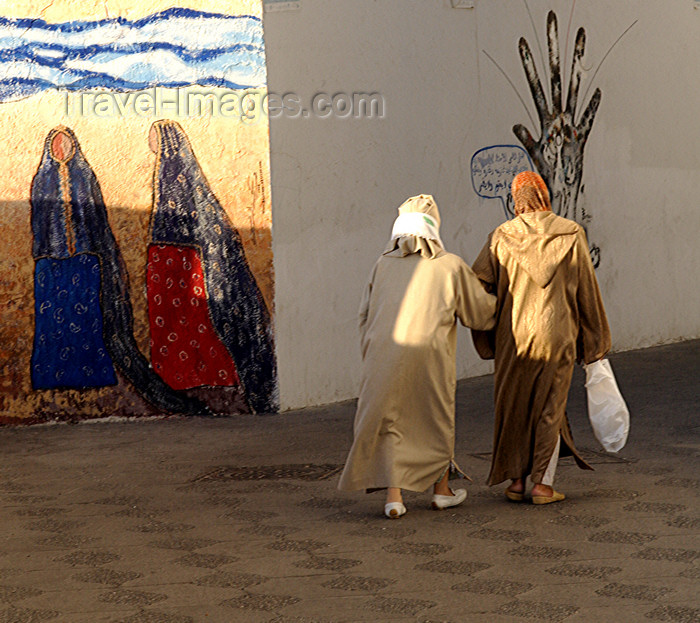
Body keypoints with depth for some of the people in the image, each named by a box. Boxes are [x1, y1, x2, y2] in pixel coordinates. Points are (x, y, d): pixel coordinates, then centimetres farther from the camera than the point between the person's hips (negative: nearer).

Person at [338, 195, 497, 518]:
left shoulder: (384, 264, 7)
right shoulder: (451, 266, 1)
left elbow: (366, 316, 10)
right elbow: (482, 313, 10)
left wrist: (370, 358, 18)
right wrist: (496, 299, 32)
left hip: (384, 355, 1)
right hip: (430, 356, -1)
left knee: (388, 421, 8)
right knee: (437, 419, 17)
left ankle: (393, 495, -4)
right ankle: (441, 490, 29)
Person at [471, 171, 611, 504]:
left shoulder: (502, 236, -3)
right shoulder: (571, 234, -3)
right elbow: (586, 290, 1)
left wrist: (486, 339, 7)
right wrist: (594, 340, 10)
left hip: (513, 335, 1)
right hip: (556, 334, -1)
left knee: (513, 407, 13)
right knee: (550, 408, 8)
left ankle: (515, 481, 15)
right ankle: (542, 483, 3)